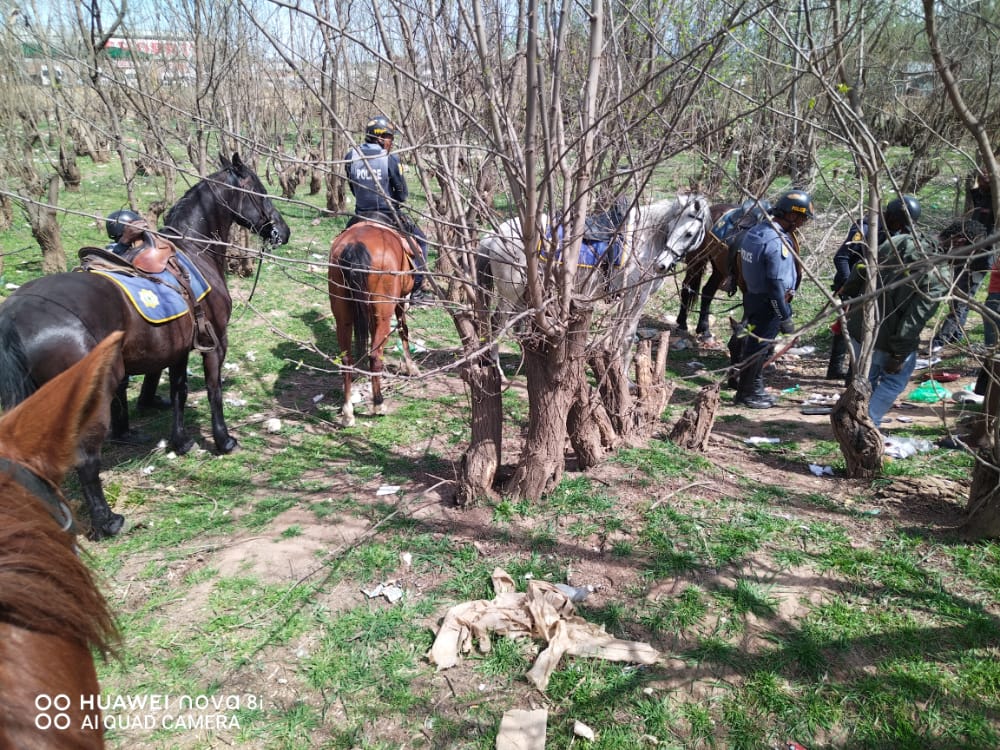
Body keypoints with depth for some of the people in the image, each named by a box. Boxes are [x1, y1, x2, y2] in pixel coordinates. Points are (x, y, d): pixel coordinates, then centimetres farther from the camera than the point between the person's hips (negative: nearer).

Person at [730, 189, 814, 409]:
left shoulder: (755, 231, 5)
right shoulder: (778, 242, -24)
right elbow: (776, 284, -26)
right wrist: (785, 316, -19)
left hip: (752, 296, 9)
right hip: (768, 303, -9)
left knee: (752, 343, 19)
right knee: (758, 347, 3)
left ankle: (753, 388, 34)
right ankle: (748, 393, 16)